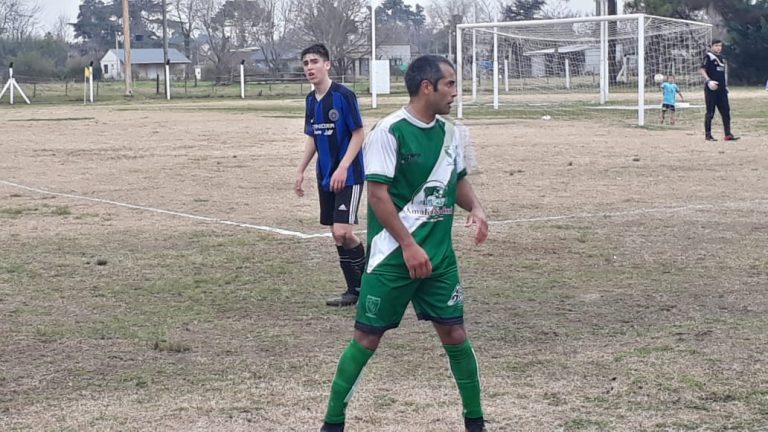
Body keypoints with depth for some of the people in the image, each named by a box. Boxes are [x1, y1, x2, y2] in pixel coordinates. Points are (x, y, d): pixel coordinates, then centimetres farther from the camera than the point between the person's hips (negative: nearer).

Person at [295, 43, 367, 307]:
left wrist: (343, 168, -20)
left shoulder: (343, 95, -13)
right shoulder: (311, 100, 8)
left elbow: (359, 134, -12)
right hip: (325, 177, 7)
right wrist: (301, 171, 17)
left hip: (348, 176, -7)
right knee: (337, 235, 8)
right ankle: (355, 290, 16)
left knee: (343, 232, -15)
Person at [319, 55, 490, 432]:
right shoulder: (389, 131, -14)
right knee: (367, 337, -1)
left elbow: (458, 181, 20)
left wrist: (475, 207, -1)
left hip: (439, 255, 6)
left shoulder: (449, 132, 6)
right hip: (392, 256, -5)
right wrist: (408, 245, -19)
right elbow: (378, 194, -16)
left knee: (454, 334, 5)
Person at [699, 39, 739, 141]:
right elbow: (702, 70, -14)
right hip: (711, 89, -7)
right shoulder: (709, 56, -6)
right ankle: (708, 135, 4)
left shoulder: (721, 58, 17)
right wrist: (708, 81, -26)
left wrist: (726, 86, 19)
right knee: (710, 112, -3)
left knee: (726, 111, 3)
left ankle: (728, 134, 4)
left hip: (722, 89, 7)